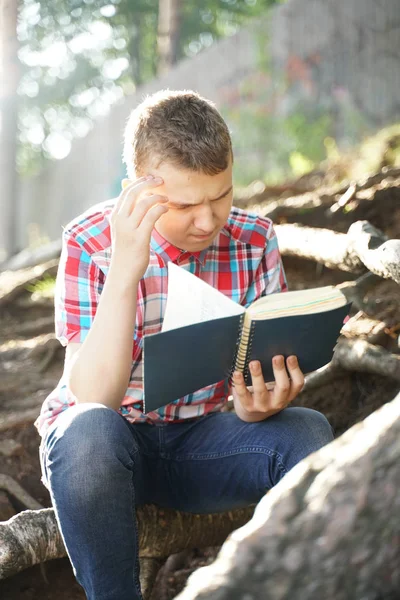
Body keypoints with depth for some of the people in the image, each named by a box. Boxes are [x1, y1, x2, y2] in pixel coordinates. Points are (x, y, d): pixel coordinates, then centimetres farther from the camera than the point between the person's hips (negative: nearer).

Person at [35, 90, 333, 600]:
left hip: (201, 442, 3)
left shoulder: (254, 241, -4)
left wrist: (263, 404, -27)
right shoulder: (91, 243, -13)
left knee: (308, 434, -26)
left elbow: (274, 365, -1)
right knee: (87, 431, -37)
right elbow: (92, 397, -23)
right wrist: (125, 269, -33)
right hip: (110, 442, -2)